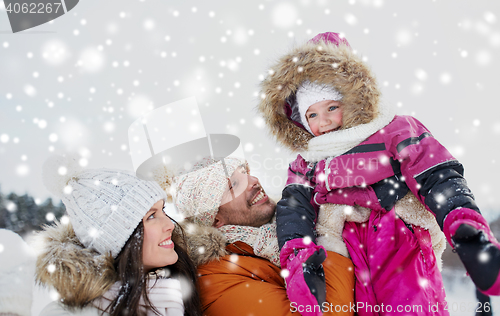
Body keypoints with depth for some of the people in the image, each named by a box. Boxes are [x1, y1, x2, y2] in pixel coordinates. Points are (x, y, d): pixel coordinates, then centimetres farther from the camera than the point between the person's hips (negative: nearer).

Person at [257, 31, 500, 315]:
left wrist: (467, 230, -24)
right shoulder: (306, 163, 18)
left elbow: (438, 180, -5)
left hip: (401, 251, -2)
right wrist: (299, 253, -20)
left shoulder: (394, 132, 7)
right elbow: (294, 207, 2)